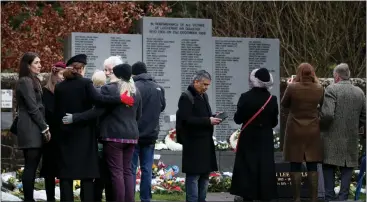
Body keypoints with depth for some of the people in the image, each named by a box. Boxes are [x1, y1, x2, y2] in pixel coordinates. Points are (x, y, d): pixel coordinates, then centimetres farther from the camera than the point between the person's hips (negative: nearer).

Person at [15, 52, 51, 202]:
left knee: (31, 166, 7)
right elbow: (33, 108, -15)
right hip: (30, 129, -9)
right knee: (31, 166, -9)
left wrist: (44, 127, 11)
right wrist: (44, 128, -12)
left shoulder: (32, 81, 19)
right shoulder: (25, 81, -10)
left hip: (34, 129, 9)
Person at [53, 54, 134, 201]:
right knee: (87, 172, 1)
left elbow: (56, 111, 8)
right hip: (83, 133, -3)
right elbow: (97, 99, -21)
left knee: (66, 172, 3)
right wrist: (120, 99, -18)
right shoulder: (85, 83, -5)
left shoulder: (59, 87, 7)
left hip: (66, 133, 3)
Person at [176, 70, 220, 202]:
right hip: (193, 143, -9)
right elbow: (187, 119, -19)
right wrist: (208, 121, -21)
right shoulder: (186, 98, -11)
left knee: (205, 174, 11)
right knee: (194, 175, -7)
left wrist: (213, 118, 4)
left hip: (206, 142, 9)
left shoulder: (204, 96, 17)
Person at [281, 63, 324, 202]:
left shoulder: (292, 87, -11)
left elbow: (284, 104, 3)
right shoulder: (319, 89, -4)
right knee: (312, 165, 7)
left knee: (295, 165, 4)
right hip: (313, 130, 2)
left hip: (295, 130, -2)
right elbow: (323, 106, 13)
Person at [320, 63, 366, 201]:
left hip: (333, 139, -4)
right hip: (351, 139, 4)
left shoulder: (331, 89, -11)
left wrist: (322, 124, 0)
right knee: (347, 171, 8)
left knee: (329, 169, 4)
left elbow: (327, 114, -20)